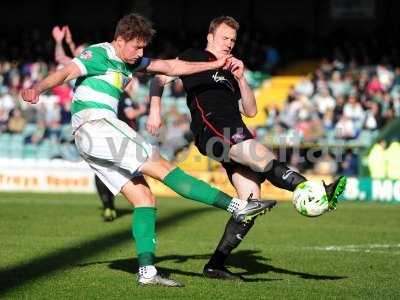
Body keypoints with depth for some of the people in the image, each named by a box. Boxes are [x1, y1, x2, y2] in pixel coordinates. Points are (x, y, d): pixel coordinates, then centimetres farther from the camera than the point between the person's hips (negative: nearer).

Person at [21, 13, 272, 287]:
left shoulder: (129, 62, 21)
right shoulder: (99, 54, -6)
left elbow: (171, 67, 24)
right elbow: (65, 73, -20)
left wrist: (214, 65, 21)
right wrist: (37, 88, -39)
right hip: (94, 124, -10)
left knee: (145, 199, 2)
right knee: (163, 168, -13)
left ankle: (147, 269, -5)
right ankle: (237, 206, -17)